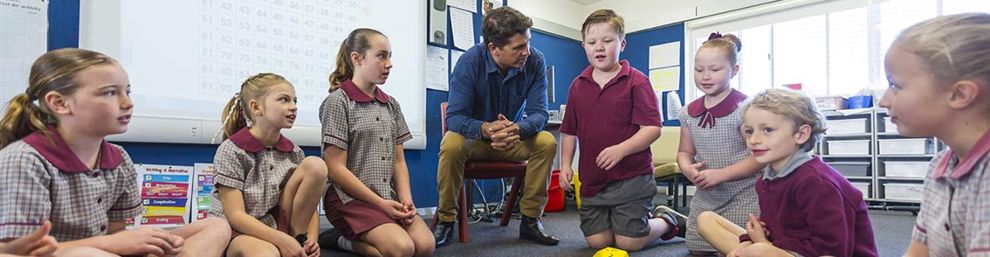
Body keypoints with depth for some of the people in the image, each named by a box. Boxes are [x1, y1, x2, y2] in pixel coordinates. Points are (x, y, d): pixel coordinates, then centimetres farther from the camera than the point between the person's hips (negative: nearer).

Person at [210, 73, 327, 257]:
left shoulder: (294, 152, 4)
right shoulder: (231, 151, -10)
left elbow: (310, 204, 5)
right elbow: (235, 216, -16)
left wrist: (312, 239, -14)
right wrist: (282, 240, -26)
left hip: (279, 226, 6)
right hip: (239, 233, -6)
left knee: (315, 166, -13)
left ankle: (298, 238, -7)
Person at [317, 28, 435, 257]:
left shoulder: (391, 105, 13)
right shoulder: (338, 101, -5)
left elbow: (399, 161, 12)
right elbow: (337, 169, -11)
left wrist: (406, 199, -5)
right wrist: (380, 203, -14)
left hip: (389, 197, 6)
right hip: (350, 197, -6)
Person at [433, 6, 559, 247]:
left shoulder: (535, 61, -17)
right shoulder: (470, 61, -23)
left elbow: (539, 112, -19)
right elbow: (454, 117, -25)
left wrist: (517, 129, -43)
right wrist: (486, 128, -47)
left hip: (514, 137, 2)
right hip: (473, 136, -2)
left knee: (547, 142, -26)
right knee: (451, 145, -34)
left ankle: (530, 220, -11)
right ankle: (446, 219, -12)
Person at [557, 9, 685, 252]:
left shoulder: (636, 81, -7)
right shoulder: (577, 86, 7)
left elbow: (652, 128, -13)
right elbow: (569, 131, 13)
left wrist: (621, 149, -27)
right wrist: (565, 165, 2)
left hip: (631, 177, -4)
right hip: (591, 179, 5)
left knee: (629, 242, -1)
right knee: (596, 241, 5)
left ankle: (667, 220, 30)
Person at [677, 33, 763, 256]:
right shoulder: (689, 112, 3)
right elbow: (685, 152, 11)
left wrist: (720, 174, -22)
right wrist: (687, 168, -12)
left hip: (743, 196, -5)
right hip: (705, 196, 5)